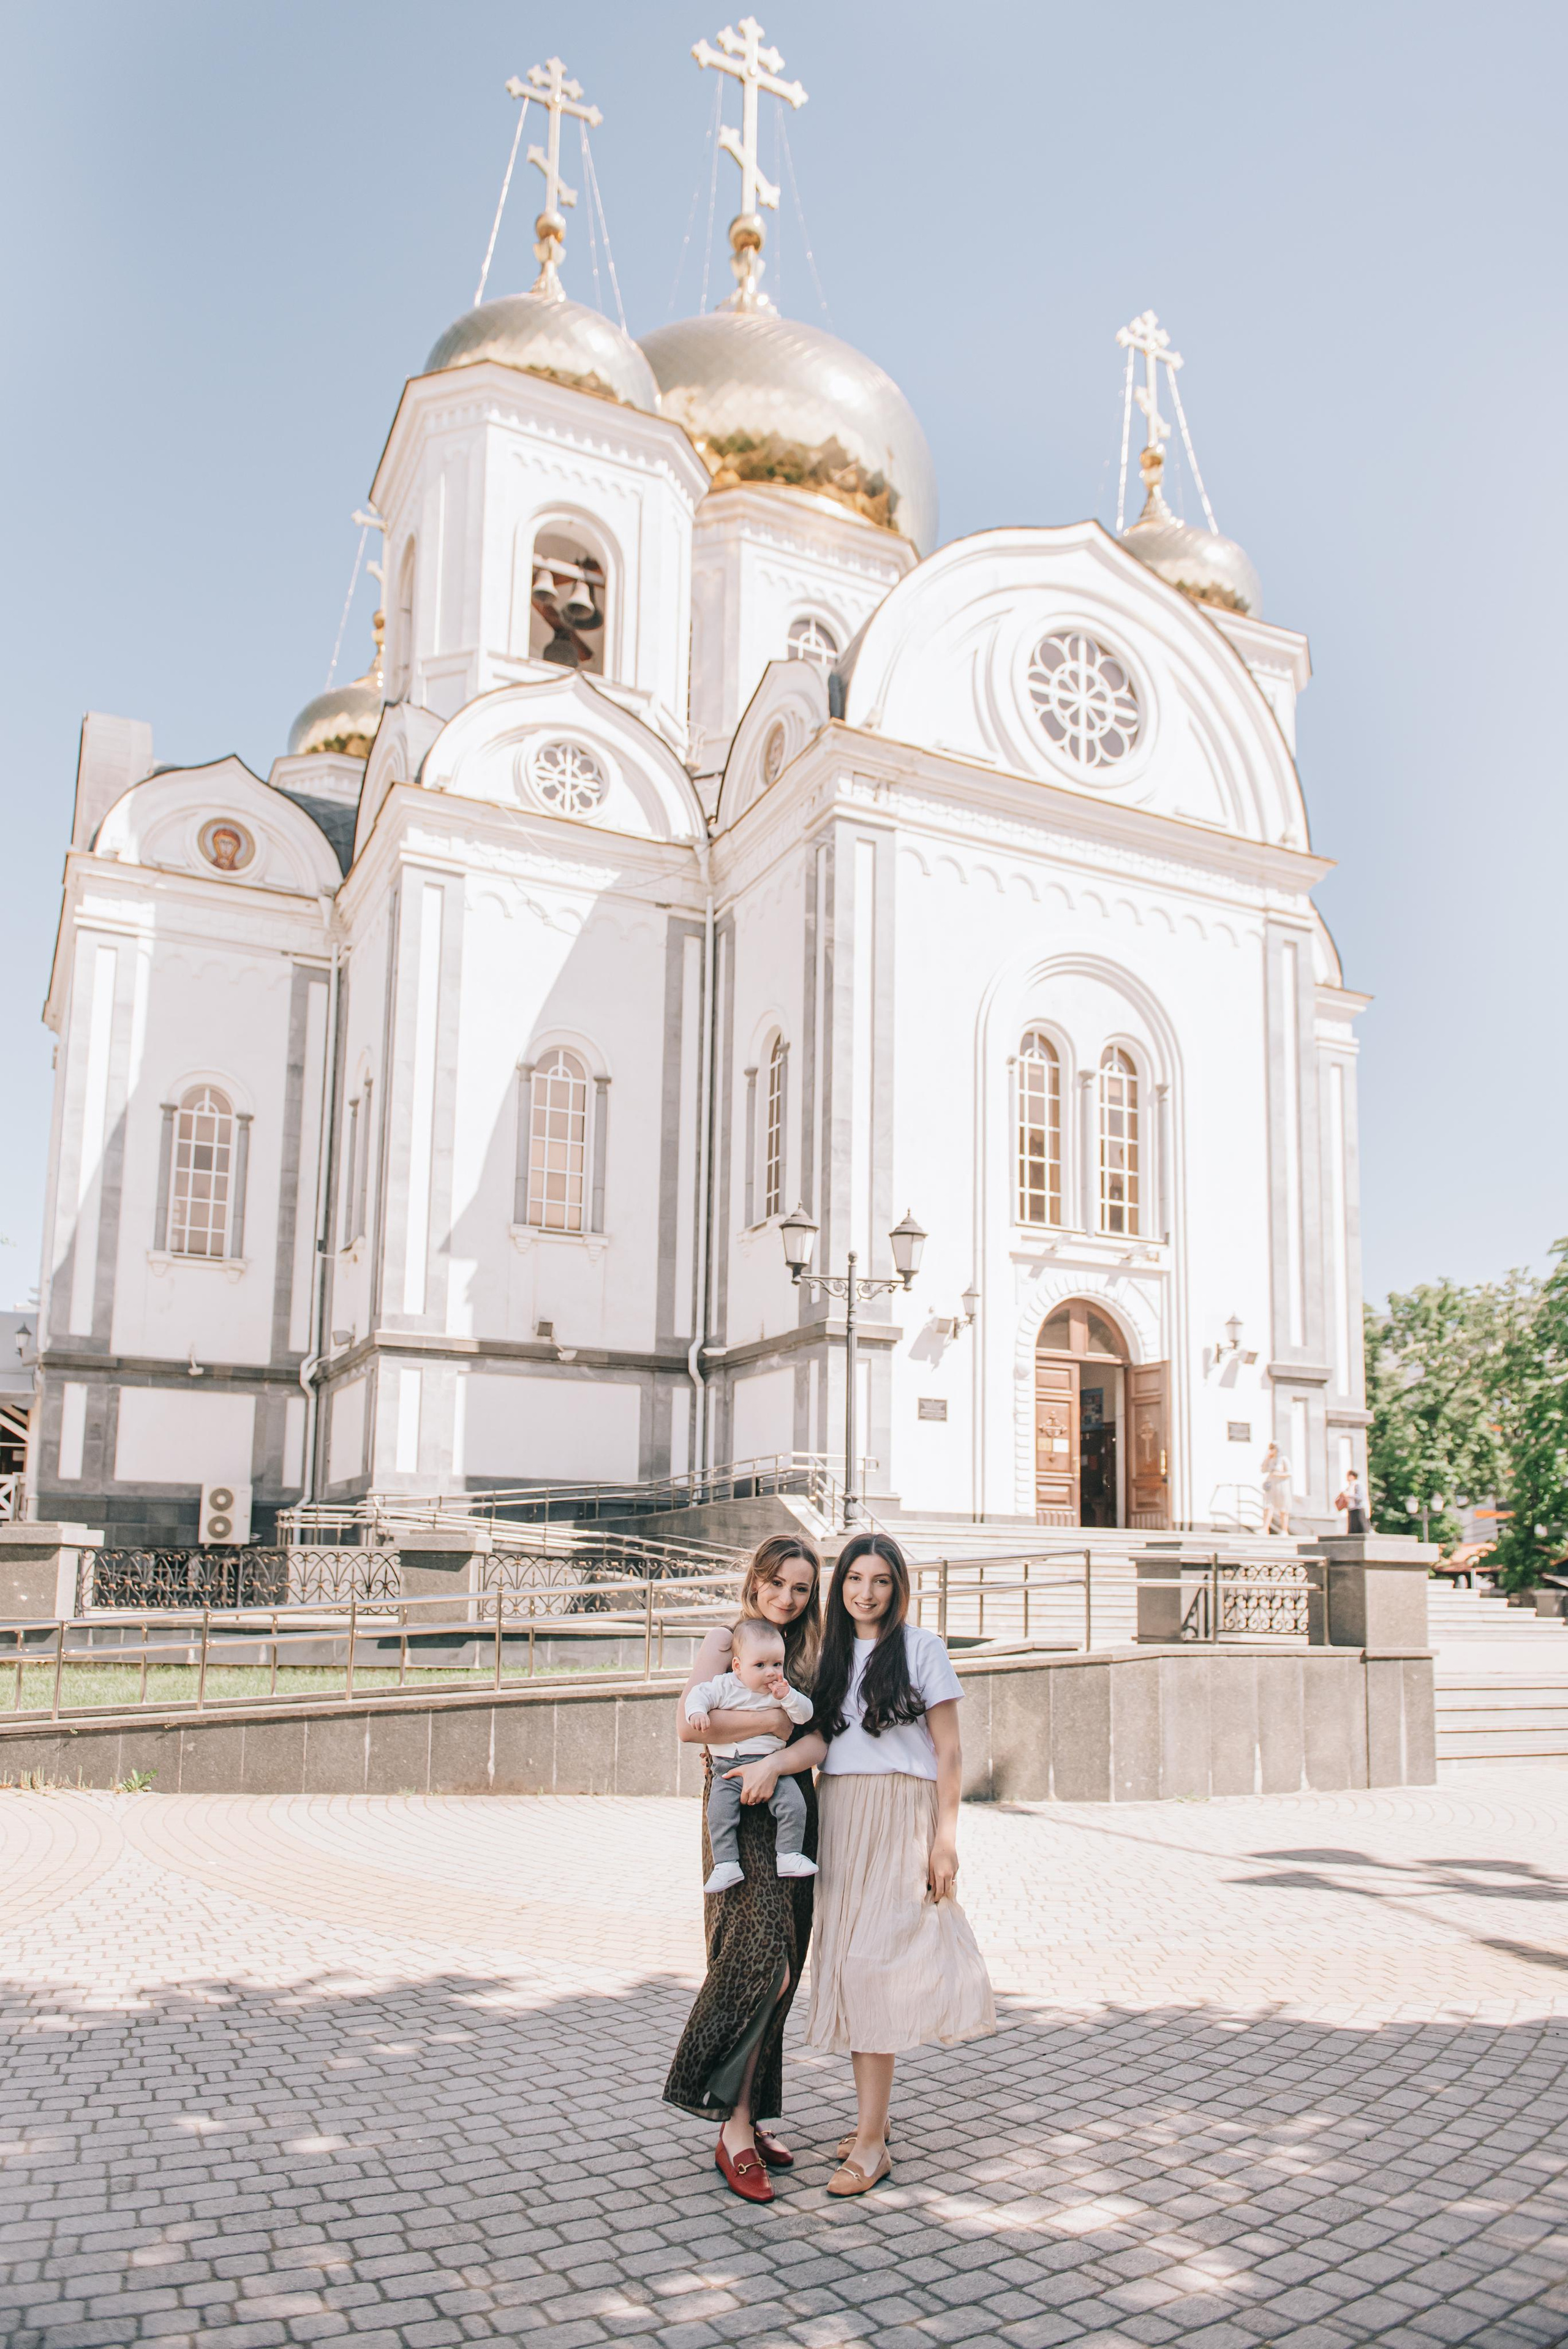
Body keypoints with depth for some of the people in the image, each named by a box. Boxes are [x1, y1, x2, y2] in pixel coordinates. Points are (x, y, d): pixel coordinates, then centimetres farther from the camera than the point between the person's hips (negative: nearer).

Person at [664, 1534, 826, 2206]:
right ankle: (735, 2128, -7)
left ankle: (751, 2116, 18)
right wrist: (772, 1720, -10)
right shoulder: (726, 1640, -1)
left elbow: (818, 1740, 1)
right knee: (762, 1966, -14)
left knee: (778, 1976, 8)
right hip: (740, 1820, -6)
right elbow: (688, 1725, -15)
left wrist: (776, 1761, -19)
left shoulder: (807, 1652, 14)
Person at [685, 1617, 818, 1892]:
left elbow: (805, 1714, 0)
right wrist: (697, 1712, -25)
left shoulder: (783, 1691, 4)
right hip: (728, 1768, -1)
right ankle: (726, 1864, -5)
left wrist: (787, 1696, -16)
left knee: (793, 1804, -14)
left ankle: (788, 1855, 0)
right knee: (720, 1812, -15)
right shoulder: (724, 1686, -1)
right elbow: (698, 1694, -4)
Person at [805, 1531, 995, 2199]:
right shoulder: (832, 1653, 13)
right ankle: (872, 2117, 16)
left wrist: (945, 1837, -8)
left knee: (872, 1963, -11)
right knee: (848, 1962, 4)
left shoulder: (920, 1648, -1)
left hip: (899, 1815, -5)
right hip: (839, 1815, 5)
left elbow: (949, 1751, -2)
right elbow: (816, 1737, 15)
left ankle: (871, 2144, -6)